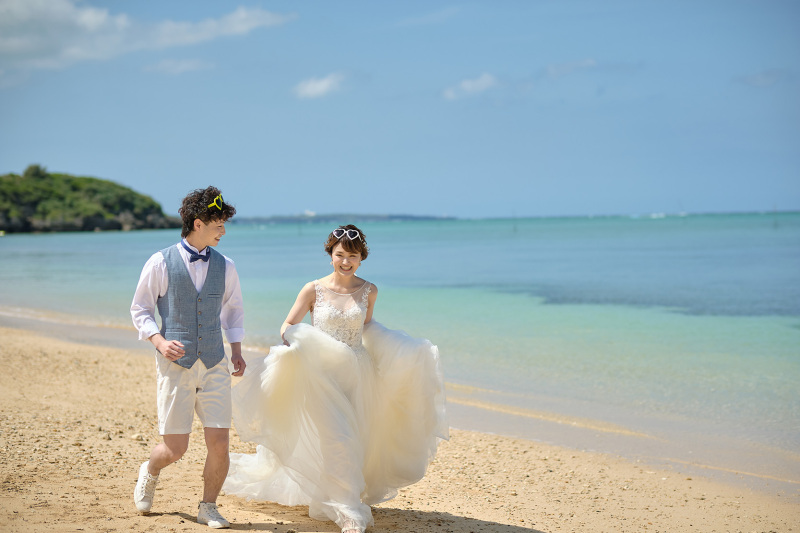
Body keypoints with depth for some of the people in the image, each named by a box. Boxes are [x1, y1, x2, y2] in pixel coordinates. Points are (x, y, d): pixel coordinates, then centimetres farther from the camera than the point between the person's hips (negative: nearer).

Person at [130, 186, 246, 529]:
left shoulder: (225, 267, 7)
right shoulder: (161, 263, -3)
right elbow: (140, 309, 3)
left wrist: (236, 350, 8)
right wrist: (159, 341, -12)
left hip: (214, 366, 3)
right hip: (175, 365, -3)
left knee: (219, 444, -5)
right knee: (174, 449, -1)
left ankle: (208, 507, 17)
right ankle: (149, 472, 35)